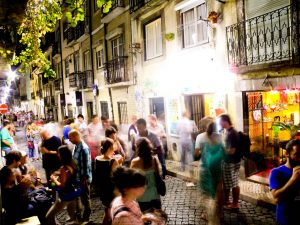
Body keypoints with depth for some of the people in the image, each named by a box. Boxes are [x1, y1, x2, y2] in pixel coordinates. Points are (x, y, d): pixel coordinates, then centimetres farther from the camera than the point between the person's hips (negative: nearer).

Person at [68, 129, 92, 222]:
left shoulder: (84, 148, -25)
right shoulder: (76, 146, 3)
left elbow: (86, 165, -23)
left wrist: (84, 179, -20)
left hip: (84, 178, -9)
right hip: (77, 177, 9)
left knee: (85, 198, 10)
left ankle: (85, 218, 28)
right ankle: (77, 214, 43)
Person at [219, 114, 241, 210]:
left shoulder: (232, 133, -22)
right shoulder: (226, 132, 7)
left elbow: (231, 151, -24)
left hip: (232, 162, -10)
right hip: (226, 161, 10)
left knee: (234, 184, 5)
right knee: (226, 183, 20)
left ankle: (235, 204, 19)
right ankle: (226, 201, 34)